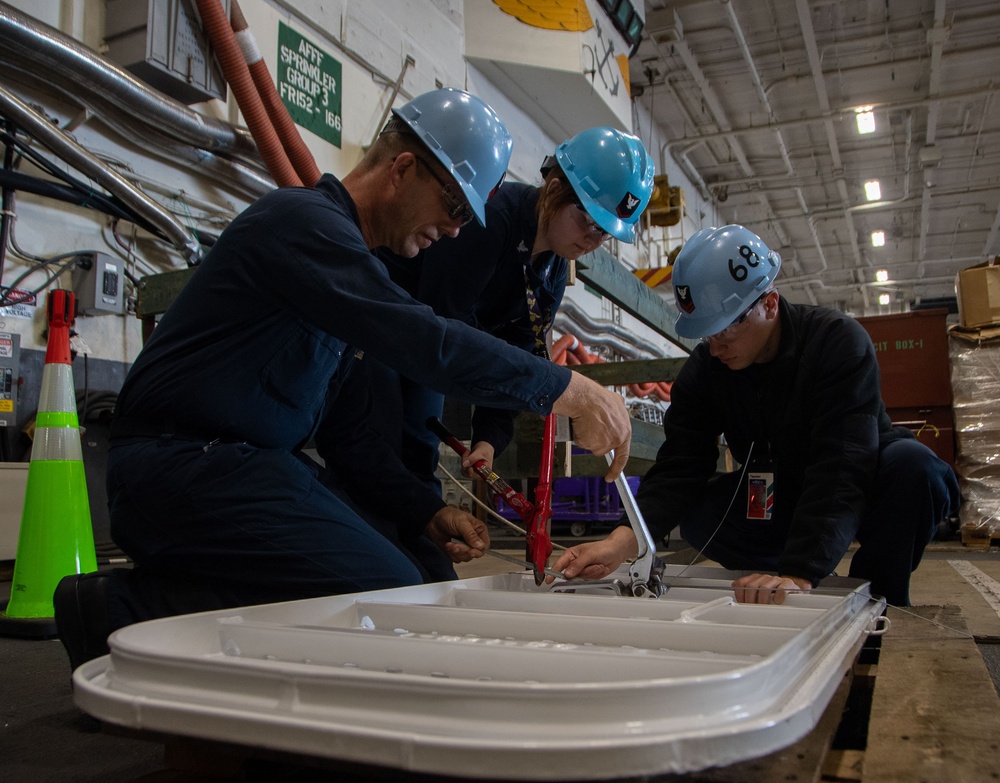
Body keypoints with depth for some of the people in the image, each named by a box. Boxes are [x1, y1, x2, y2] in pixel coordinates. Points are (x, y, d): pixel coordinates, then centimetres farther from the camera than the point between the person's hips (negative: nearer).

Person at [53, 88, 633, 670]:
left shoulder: (351, 255, 19)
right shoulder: (302, 219, -11)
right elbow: (420, 342, -25)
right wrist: (570, 391, -19)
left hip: (256, 462, 10)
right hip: (183, 466, -10)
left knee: (427, 578, 3)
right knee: (387, 595, -21)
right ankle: (126, 610, -13)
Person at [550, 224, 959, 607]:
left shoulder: (839, 342, -27)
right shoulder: (703, 369, -13)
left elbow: (840, 472, -38)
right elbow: (678, 467, -22)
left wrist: (798, 574, -51)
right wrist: (623, 541, -40)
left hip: (869, 492, -3)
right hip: (783, 503, 4)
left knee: (913, 462, -34)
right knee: (698, 514, -19)